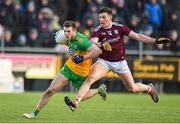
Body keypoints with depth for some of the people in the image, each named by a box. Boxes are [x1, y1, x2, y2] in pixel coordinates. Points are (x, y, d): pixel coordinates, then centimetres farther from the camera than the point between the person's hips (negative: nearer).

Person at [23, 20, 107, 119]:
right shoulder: (71, 38, -4)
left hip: (80, 73, -6)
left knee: (81, 97, 12)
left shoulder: (81, 40, -29)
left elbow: (98, 51, -33)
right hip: (69, 67, 6)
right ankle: (35, 113, 5)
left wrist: (82, 58, -34)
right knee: (51, 90, -3)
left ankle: (99, 90, 40)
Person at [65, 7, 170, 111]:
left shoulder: (119, 27, -8)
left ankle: (149, 88, 38)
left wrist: (156, 41, -11)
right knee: (90, 78, -26)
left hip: (120, 62, 0)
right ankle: (76, 102, -29)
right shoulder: (98, 31, -11)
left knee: (132, 88, 6)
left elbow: (137, 36, -6)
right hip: (104, 61, 0)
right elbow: (92, 42, -30)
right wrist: (102, 44, -53)